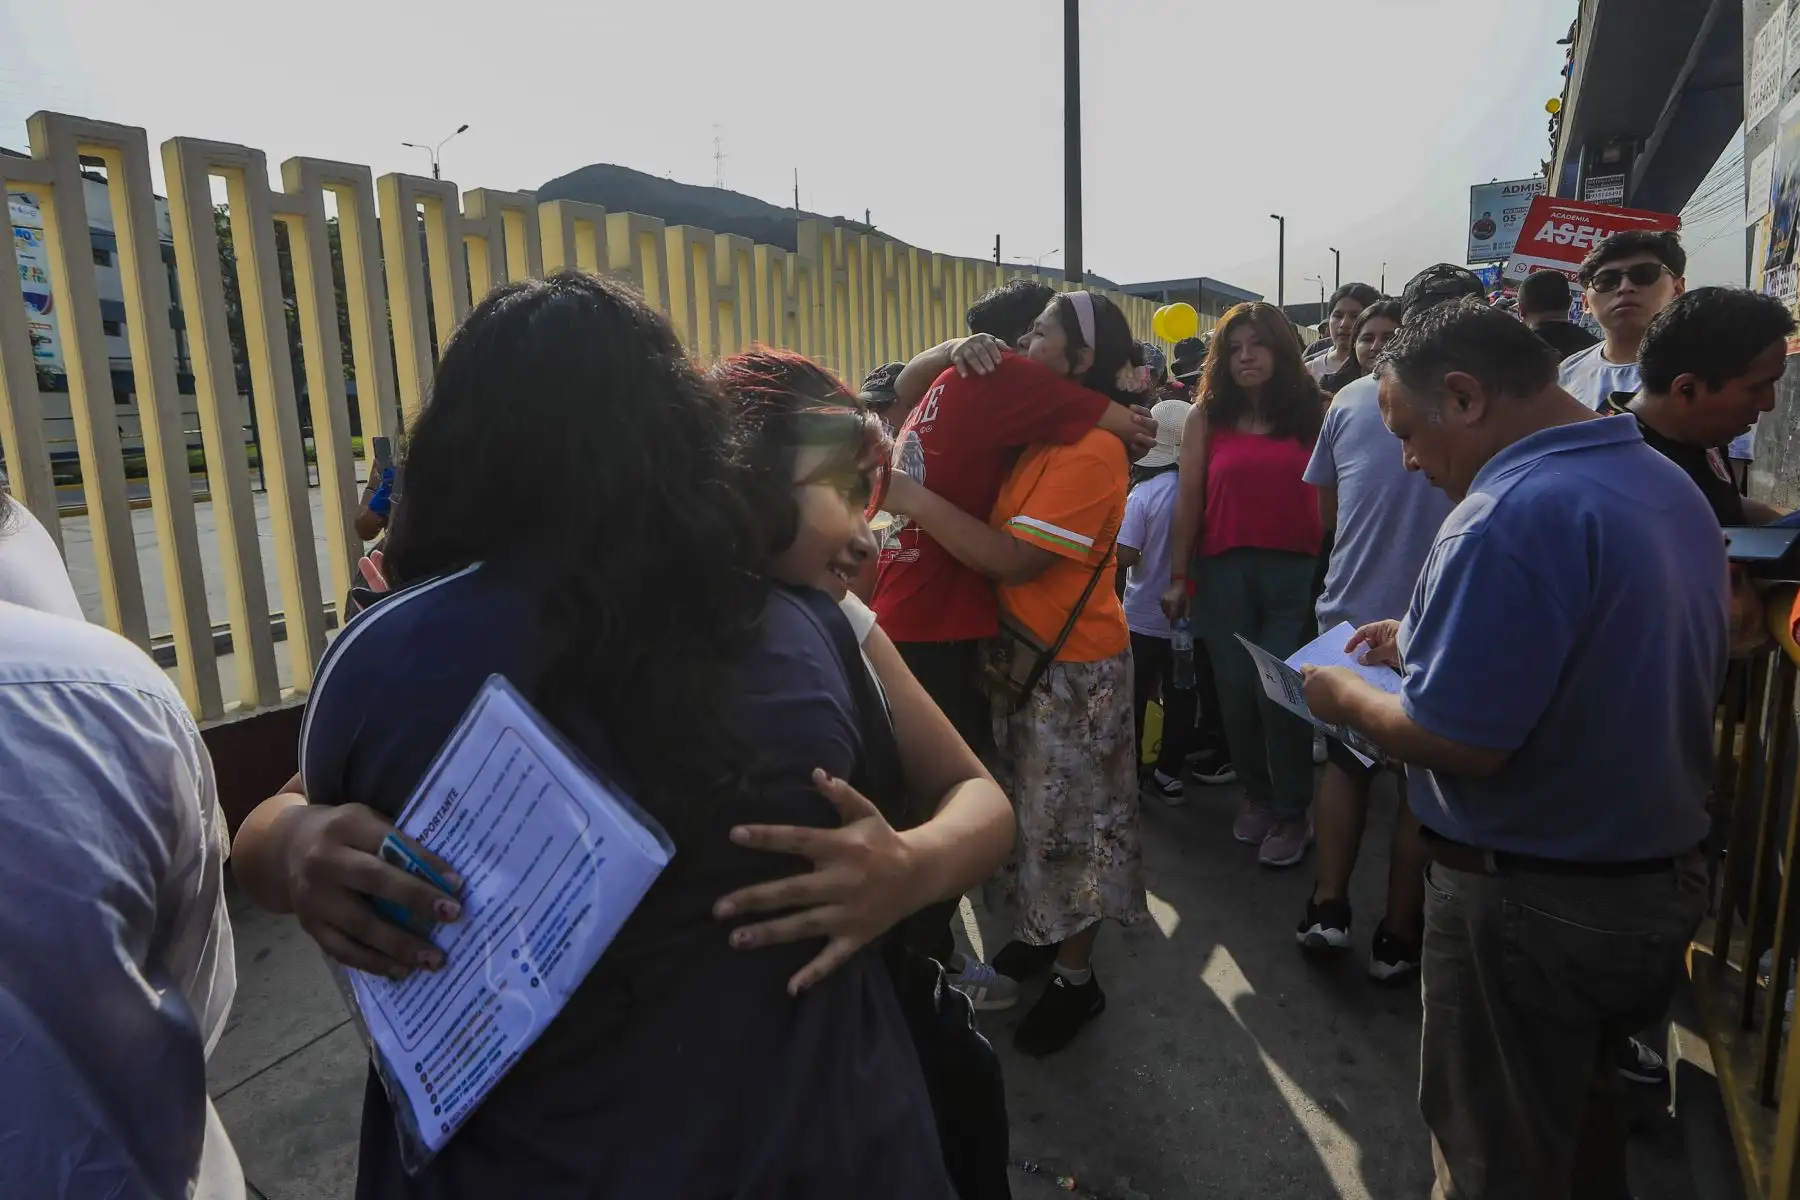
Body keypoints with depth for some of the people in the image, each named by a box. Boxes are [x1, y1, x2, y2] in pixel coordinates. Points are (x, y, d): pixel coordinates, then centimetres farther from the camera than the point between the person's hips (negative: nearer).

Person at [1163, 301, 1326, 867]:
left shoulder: (1313, 412, 3)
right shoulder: (1206, 417, 5)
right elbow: (1188, 499, 3)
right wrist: (1178, 577, 2)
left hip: (1295, 569, -1)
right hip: (1224, 570, 2)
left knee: (1279, 691, -4)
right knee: (1236, 690, 8)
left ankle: (1292, 813, 14)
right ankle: (1256, 795, 28)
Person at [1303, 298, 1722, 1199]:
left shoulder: (1513, 515, -27)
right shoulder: (1670, 487, 4)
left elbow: (1455, 743, -27)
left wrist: (1346, 696, -9)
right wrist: (1424, 643, 10)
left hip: (1532, 905, -8)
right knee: (1580, 1115, 30)